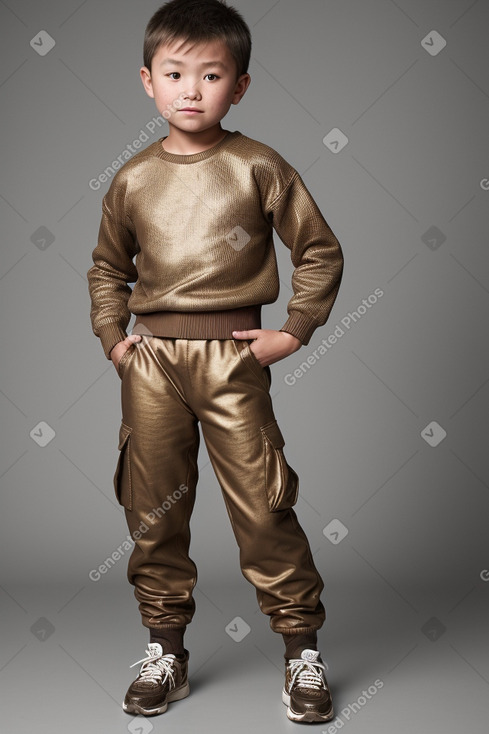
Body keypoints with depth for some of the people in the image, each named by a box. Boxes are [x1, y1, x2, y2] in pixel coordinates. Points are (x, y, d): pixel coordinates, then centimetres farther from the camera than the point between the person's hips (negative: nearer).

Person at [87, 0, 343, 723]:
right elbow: (108, 267, 22)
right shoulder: (132, 179, 9)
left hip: (234, 357, -3)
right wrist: (112, 336, 10)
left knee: (262, 506, -2)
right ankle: (165, 650, 24)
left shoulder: (259, 168, 0)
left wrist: (295, 330, -2)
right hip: (151, 360, 3)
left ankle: (303, 649, 14)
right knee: (153, 508, 8)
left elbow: (321, 250, 4)